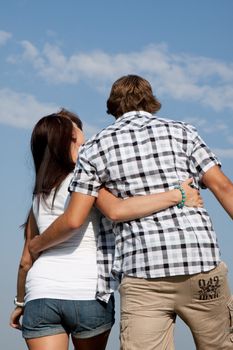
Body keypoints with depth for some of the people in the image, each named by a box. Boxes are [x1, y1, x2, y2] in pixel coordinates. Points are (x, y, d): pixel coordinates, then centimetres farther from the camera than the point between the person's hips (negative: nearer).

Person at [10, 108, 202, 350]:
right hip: (87, 294, -3)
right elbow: (118, 210, -21)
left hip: (41, 295, 3)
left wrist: (20, 302, 32)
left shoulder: (39, 196, 16)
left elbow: (26, 260, 18)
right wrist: (177, 196, -18)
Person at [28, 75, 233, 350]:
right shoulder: (181, 132, 13)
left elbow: (73, 220, 5)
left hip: (143, 275, -1)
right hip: (201, 265, 1)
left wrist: (36, 245, 23)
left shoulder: (96, 147, 11)